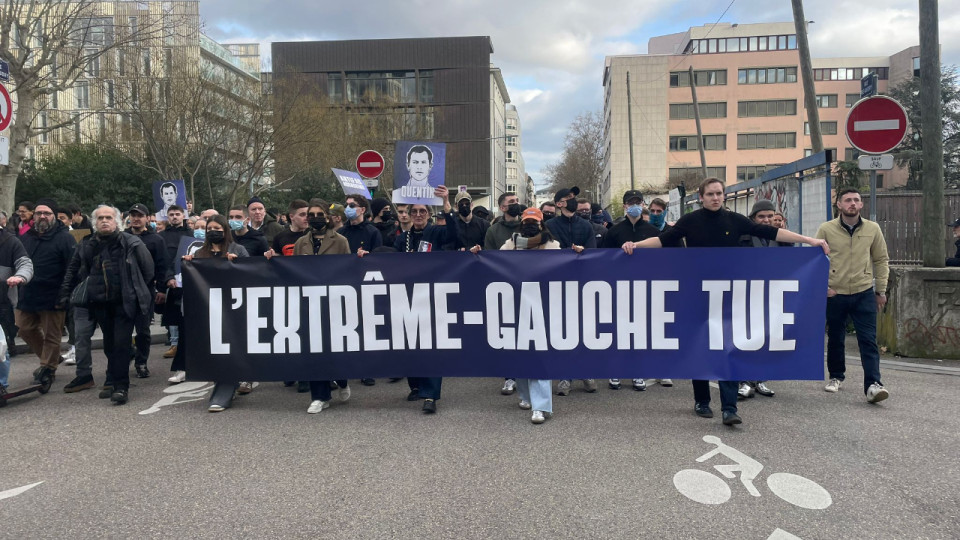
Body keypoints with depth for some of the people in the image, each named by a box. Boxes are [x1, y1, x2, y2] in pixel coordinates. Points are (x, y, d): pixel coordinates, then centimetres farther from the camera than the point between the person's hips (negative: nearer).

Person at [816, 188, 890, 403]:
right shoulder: (826, 229, -2)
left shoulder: (873, 229, 3)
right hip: (834, 294, 0)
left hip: (864, 293, 0)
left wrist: (881, 290, 8)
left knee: (868, 340, -6)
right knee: (835, 339, 12)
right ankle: (836, 377, 29)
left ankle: (873, 385, -7)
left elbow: (881, 260, 10)